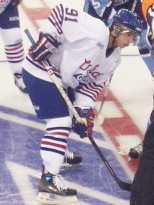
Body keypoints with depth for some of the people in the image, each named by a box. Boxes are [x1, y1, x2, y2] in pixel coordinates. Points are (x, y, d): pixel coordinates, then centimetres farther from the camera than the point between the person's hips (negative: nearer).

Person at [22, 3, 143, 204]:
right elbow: (61, 12, -23)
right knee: (60, 122, -15)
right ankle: (48, 180, -18)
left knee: (70, 116, 23)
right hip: (40, 71, -10)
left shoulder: (113, 59, 3)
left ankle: (58, 153, 47)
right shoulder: (94, 30, -25)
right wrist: (46, 38, -26)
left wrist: (83, 109, -5)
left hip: (61, 80, 10)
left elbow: (94, 84, 6)